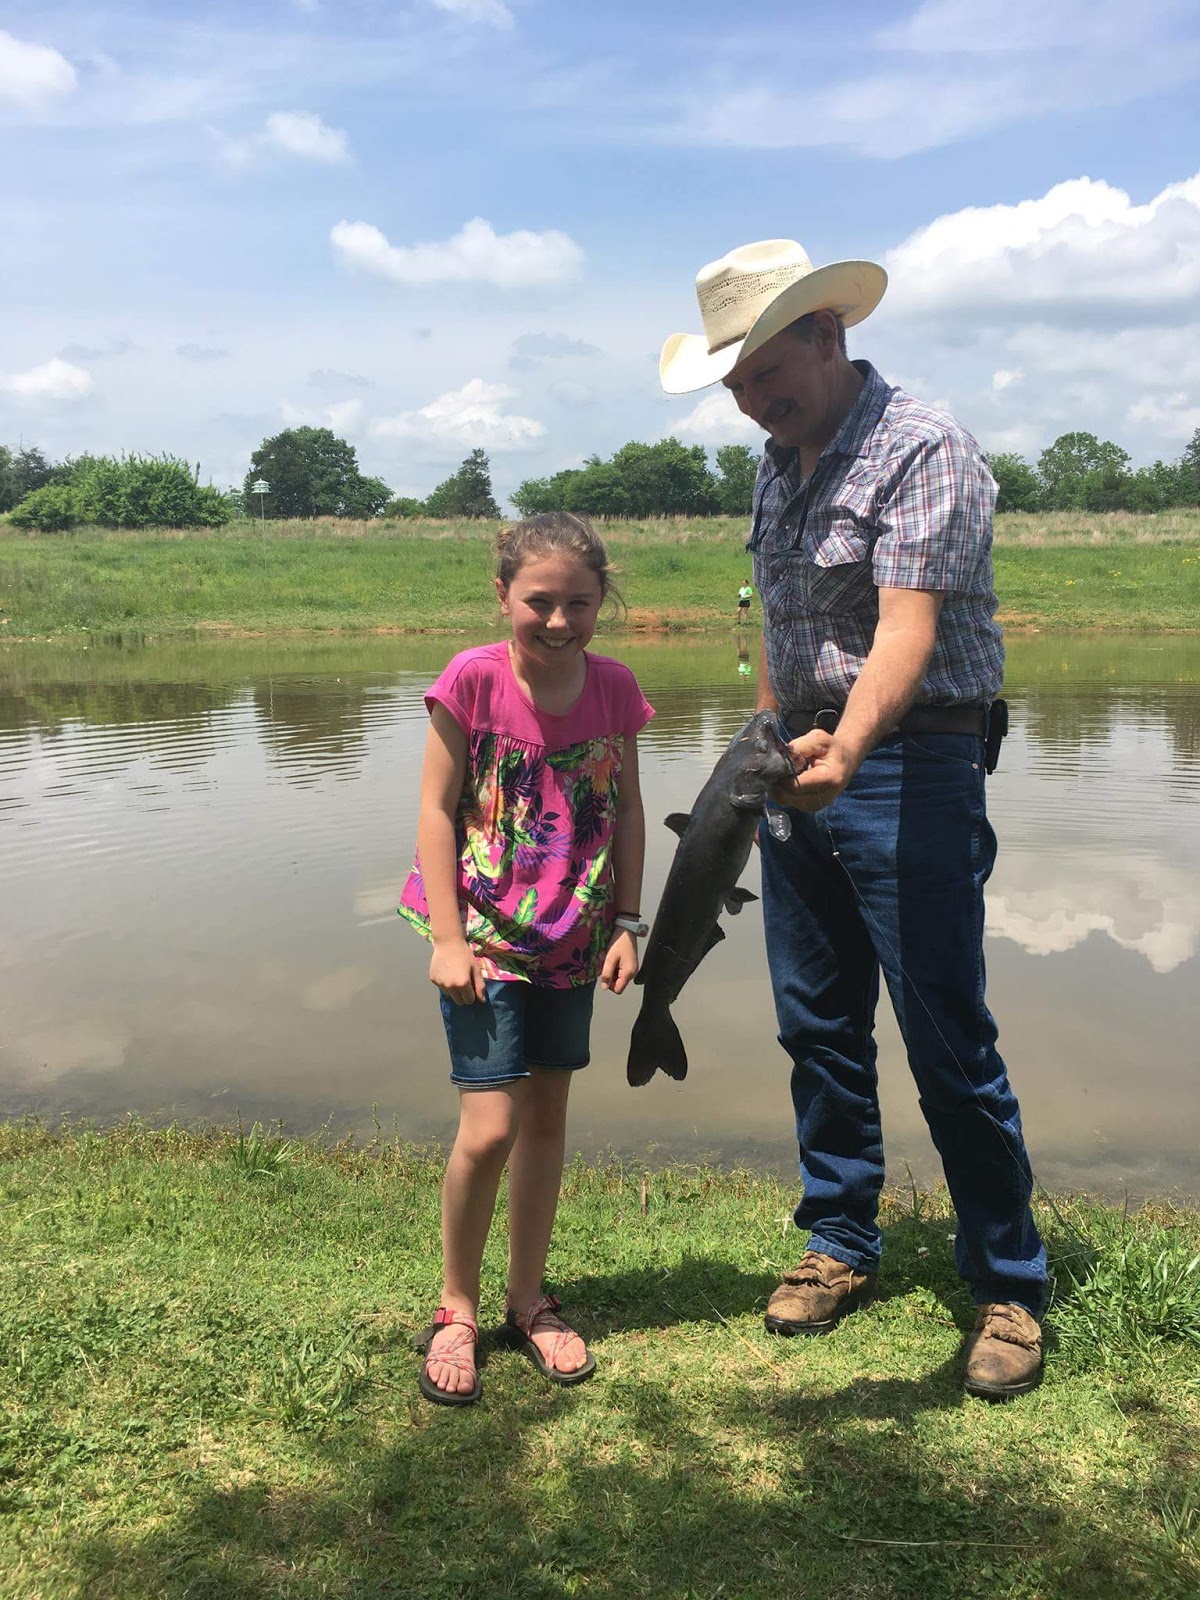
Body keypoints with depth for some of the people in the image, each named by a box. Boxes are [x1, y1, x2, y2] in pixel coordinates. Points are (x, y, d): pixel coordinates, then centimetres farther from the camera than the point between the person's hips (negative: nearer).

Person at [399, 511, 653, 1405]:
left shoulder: (614, 687, -4)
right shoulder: (474, 679, -15)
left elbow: (627, 809, 4)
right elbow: (437, 809, -11)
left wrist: (627, 924, 0)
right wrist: (448, 939, -13)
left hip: (574, 938, 4)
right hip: (486, 937, -4)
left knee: (548, 1114, 13)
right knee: (490, 1129, -7)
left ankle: (528, 1300, 31)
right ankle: (457, 1309, 17)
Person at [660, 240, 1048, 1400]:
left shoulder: (923, 451, -13)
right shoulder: (779, 468, 13)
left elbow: (905, 628, -28)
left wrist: (846, 749, -43)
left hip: (910, 767, -8)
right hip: (804, 763, 8)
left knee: (948, 1042, -3)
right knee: (816, 1025, 12)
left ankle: (1009, 1290, 13)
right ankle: (840, 1245, 28)